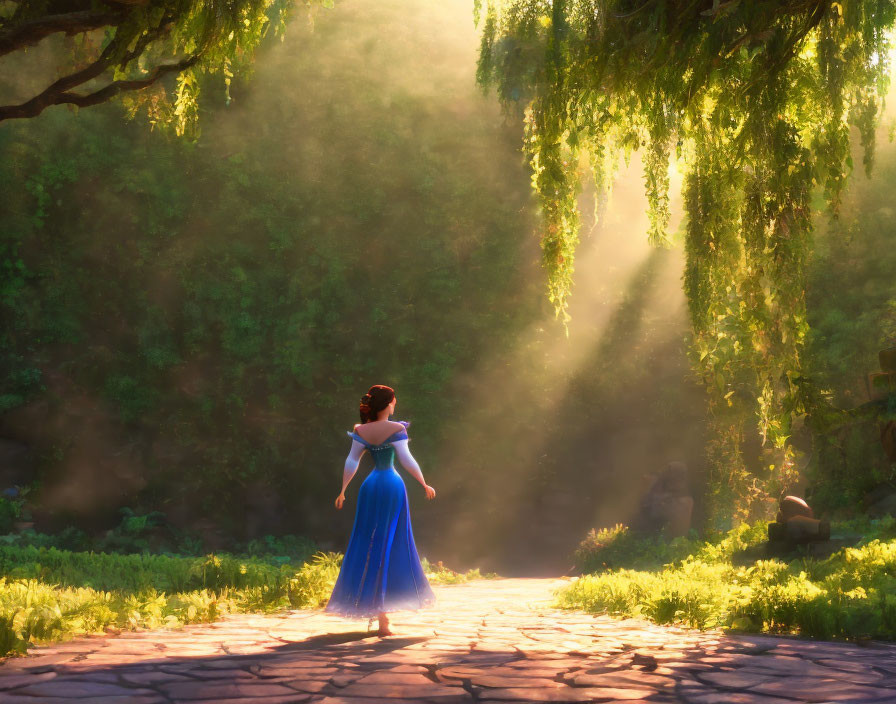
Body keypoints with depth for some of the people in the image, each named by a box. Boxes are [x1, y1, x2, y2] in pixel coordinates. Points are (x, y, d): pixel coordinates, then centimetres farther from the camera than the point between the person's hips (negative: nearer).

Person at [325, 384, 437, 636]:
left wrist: (343, 490, 8)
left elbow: (351, 462, 0)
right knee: (392, 545, 3)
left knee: (368, 545, 10)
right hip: (392, 486, -4)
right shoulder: (396, 429, -9)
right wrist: (425, 484, -7)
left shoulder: (360, 431, 2)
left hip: (370, 487, 4)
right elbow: (406, 459, -15)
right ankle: (384, 611, 2)